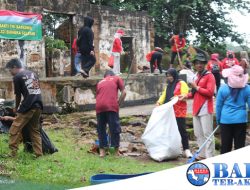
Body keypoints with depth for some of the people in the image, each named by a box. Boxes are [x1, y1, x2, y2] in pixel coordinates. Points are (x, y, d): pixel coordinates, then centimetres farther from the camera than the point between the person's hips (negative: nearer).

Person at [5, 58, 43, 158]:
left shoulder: (17, 77, -1)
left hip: (28, 107, -7)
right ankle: (39, 154, 13)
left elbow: (18, 95, 5)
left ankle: (13, 154, -3)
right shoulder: (32, 73, 20)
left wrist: (16, 108, 23)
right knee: (35, 130, 16)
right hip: (38, 105, 7)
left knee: (14, 130, -1)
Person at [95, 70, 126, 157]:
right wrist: (118, 103, 14)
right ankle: (116, 151, 9)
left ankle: (102, 151, 14)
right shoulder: (117, 78, 21)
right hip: (111, 106, -3)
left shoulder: (100, 82, 30)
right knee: (114, 128, 5)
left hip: (99, 106, 3)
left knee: (101, 128, 14)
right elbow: (123, 92, 9)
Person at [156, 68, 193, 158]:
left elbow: (184, 96, -12)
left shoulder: (182, 84, -3)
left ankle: (186, 150, -4)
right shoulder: (168, 85, 20)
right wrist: (159, 101, -1)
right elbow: (164, 95, 17)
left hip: (179, 112, -7)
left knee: (182, 130, -7)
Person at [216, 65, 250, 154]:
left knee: (225, 146, 8)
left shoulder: (223, 88, -6)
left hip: (226, 120, 0)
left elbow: (218, 105, 2)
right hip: (241, 120, 0)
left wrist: (218, 119, 14)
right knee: (240, 145, 7)